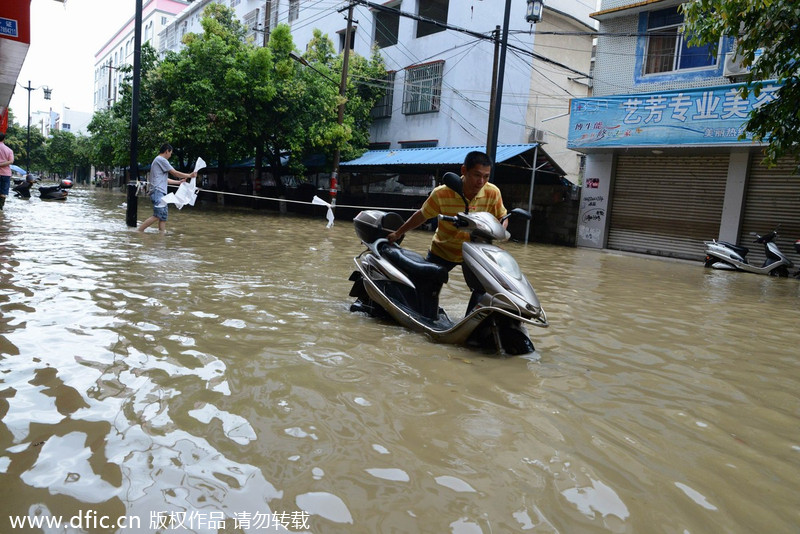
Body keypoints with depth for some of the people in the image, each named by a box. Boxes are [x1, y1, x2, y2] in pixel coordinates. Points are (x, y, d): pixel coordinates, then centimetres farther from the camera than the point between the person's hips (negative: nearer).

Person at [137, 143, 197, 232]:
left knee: (163, 217, 5)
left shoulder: (159, 160, 26)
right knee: (157, 215, -18)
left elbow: (165, 180, 29)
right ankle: (138, 231, -16)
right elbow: (175, 173, -5)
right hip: (157, 192, -11)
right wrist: (189, 175, 5)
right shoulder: (161, 160, -5)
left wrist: (179, 182, 30)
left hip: (161, 193, 11)